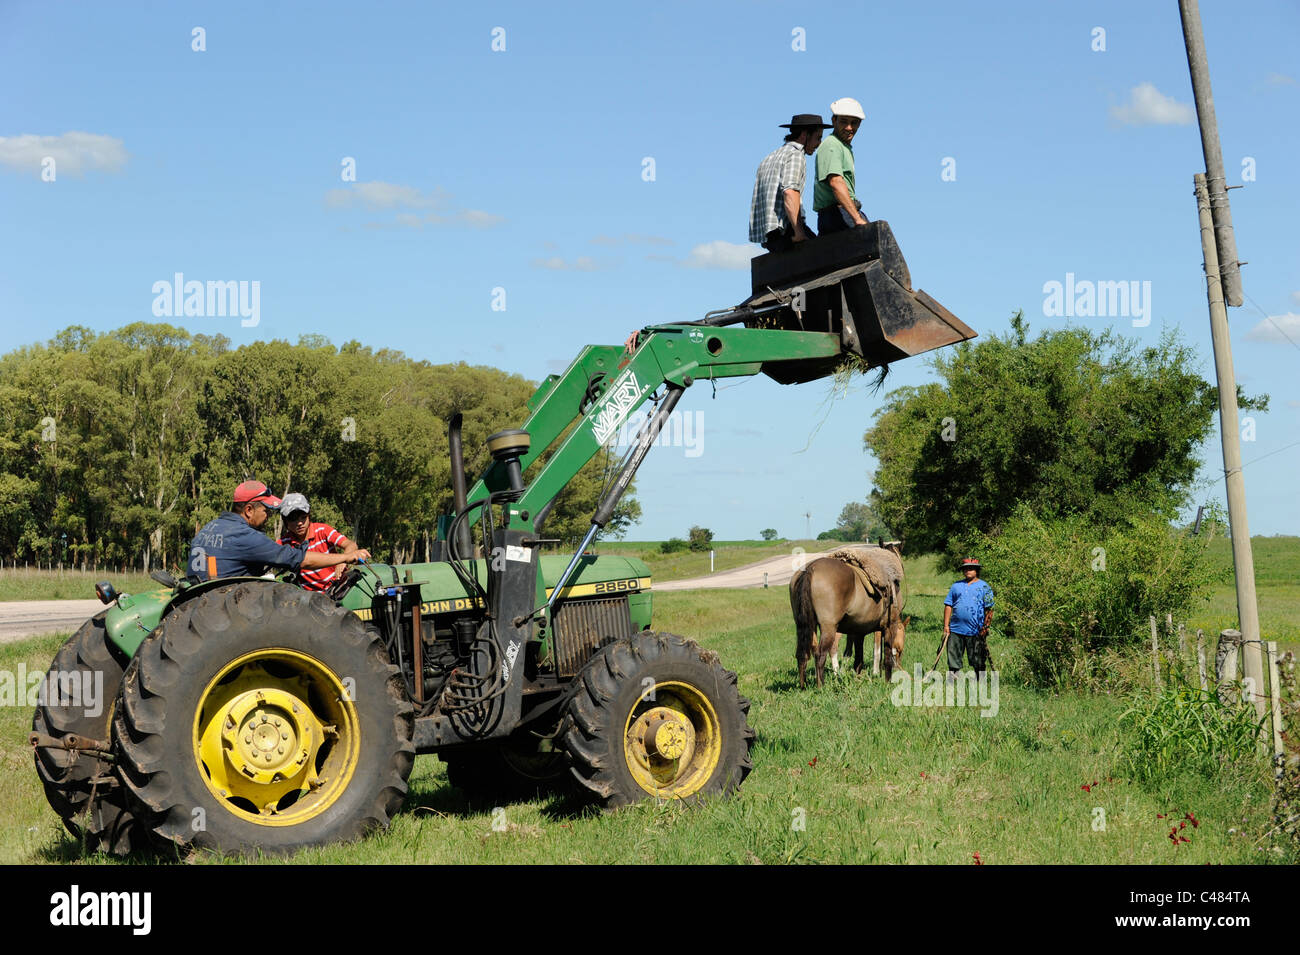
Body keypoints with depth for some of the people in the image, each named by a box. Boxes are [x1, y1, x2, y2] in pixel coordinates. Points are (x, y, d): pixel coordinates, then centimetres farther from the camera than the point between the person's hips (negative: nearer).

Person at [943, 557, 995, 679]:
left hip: (976, 631, -3)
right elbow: (948, 606, 12)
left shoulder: (984, 587, 5)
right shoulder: (956, 586, 14)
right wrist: (946, 625, 4)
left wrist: (985, 627, -7)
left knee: (977, 660, 2)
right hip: (956, 629, 3)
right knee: (953, 657, 3)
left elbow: (989, 609, 1)